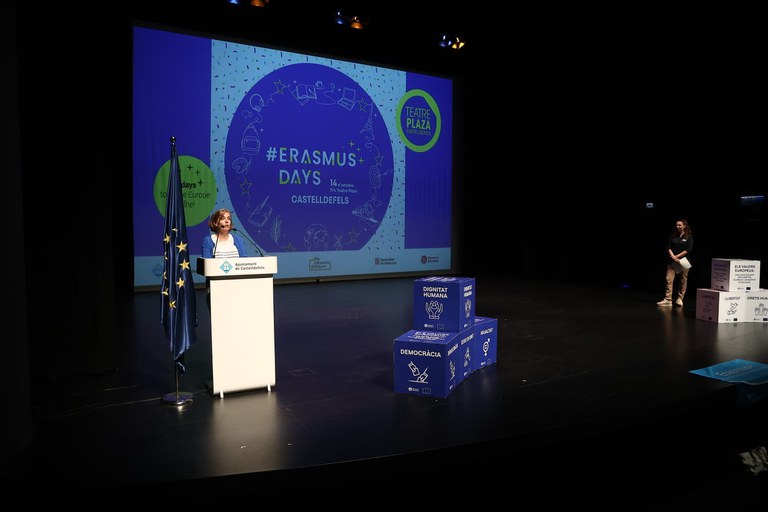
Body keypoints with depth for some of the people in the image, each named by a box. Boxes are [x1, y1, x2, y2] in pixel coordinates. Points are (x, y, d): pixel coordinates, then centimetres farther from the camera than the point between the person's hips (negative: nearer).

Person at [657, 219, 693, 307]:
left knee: (683, 281, 4)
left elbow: (688, 250, -7)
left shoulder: (689, 237, 1)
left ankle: (679, 299, 14)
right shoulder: (672, 236, 8)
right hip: (672, 262, 2)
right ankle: (668, 300, -10)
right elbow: (669, 248, 4)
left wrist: (677, 256, -11)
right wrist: (673, 257, -12)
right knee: (669, 279, -8)